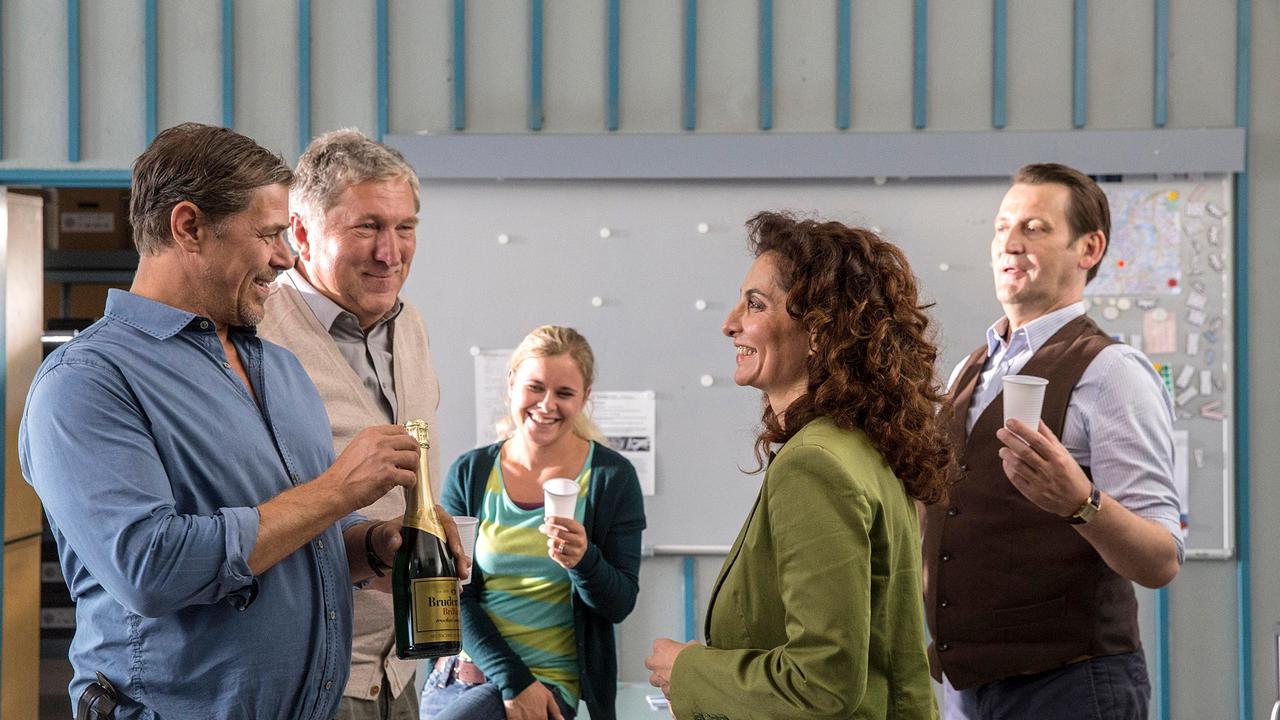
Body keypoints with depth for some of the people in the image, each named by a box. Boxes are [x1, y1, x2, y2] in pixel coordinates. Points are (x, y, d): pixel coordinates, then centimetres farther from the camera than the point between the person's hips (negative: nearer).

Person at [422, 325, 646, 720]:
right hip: (457, 672, 3)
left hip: (546, 683, -3)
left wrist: (584, 561, -24)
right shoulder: (470, 472, 3)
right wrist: (511, 677, -13)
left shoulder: (612, 477, -3)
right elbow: (454, 594, -1)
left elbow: (619, 605, -3)